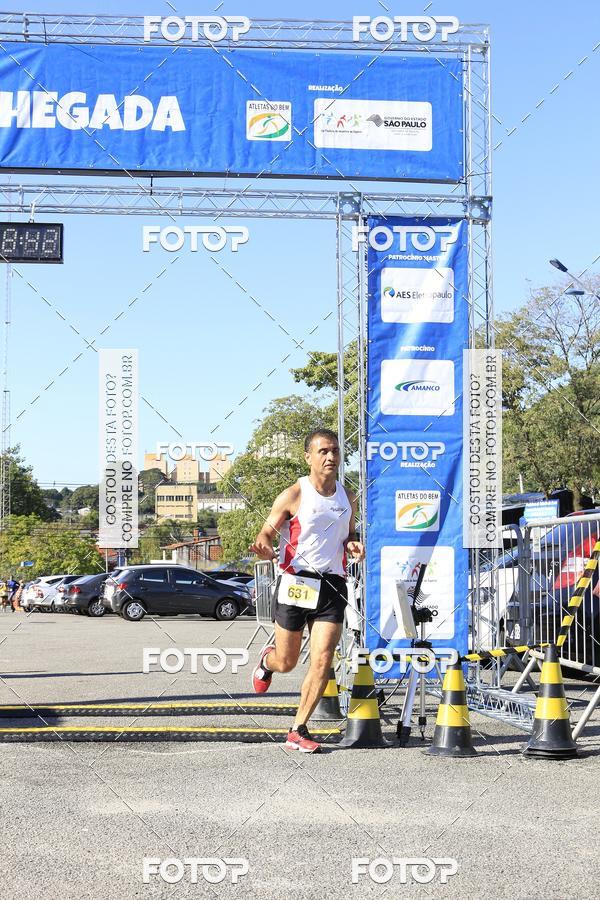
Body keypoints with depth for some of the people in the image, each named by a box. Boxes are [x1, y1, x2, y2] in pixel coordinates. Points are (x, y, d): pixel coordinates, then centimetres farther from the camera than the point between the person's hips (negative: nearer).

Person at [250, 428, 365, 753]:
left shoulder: (347, 497, 10)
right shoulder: (293, 496, -6)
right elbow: (267, 532, -2)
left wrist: (353, 545, 1)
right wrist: (264, 548, -25)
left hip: (332, 585, 3)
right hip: (296, 582, -3)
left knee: (322, 660, -9)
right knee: (286, 662, 6)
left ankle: (298, 731, 2)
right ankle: (267, 660, 45)